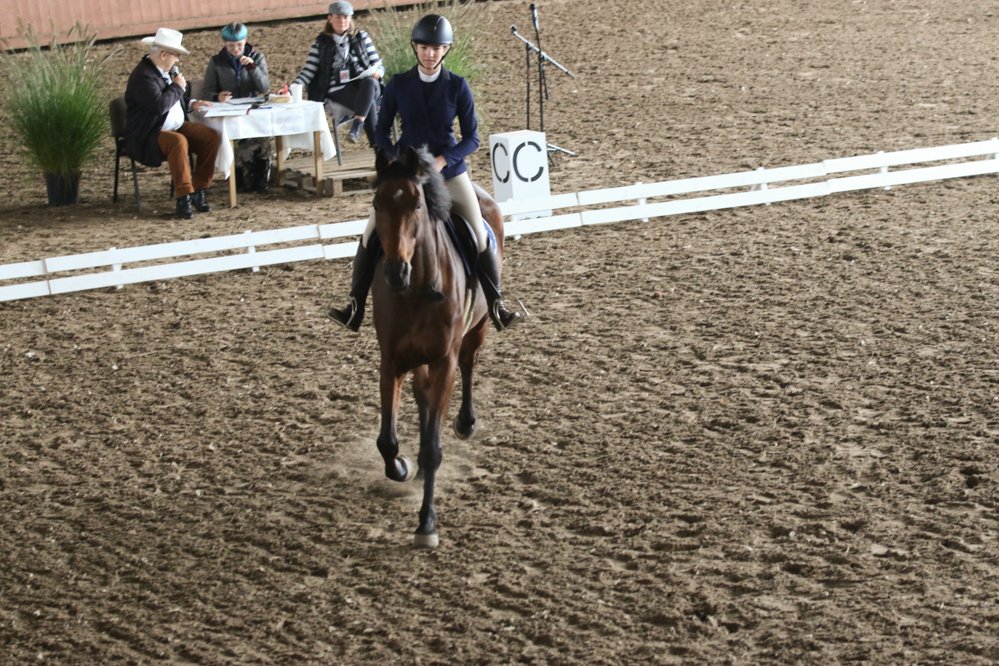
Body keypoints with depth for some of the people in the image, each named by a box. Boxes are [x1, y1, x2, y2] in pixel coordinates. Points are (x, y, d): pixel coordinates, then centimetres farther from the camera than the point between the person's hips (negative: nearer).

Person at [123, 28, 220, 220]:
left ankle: (198, 190, -6)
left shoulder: (168, 70, 12)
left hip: (175, 126, 9)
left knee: (210, 136, -10)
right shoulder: (142, 76, -19)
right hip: (147, 137, -9)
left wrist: (191, 103, 8)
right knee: (178, 141, -37)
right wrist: (177, 87, -16)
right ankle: (184, 197, -30)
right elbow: (160, 105, -31)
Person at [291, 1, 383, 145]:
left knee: (370, 83, -38)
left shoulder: (361, 37, 16)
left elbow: (379, 65, 14)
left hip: (363, 85, 2)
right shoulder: (321, 43, 11)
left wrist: (377, 73, -12)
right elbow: (307, 73, 4)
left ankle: (357, 125, -50)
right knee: (369, 104, -33)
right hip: (338, 91, -2)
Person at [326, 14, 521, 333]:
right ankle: (355, 309, 2)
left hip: (449, 170, -1)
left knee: (481, 239, -7)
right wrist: (399, 160, -15)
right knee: (371, 235, -7)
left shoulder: (457, 86, -7)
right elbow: (381, 133, 3)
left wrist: (442, 161, -20)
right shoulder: (398, 85, -4)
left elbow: (471, 138, -5)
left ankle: (496, 306, 9)